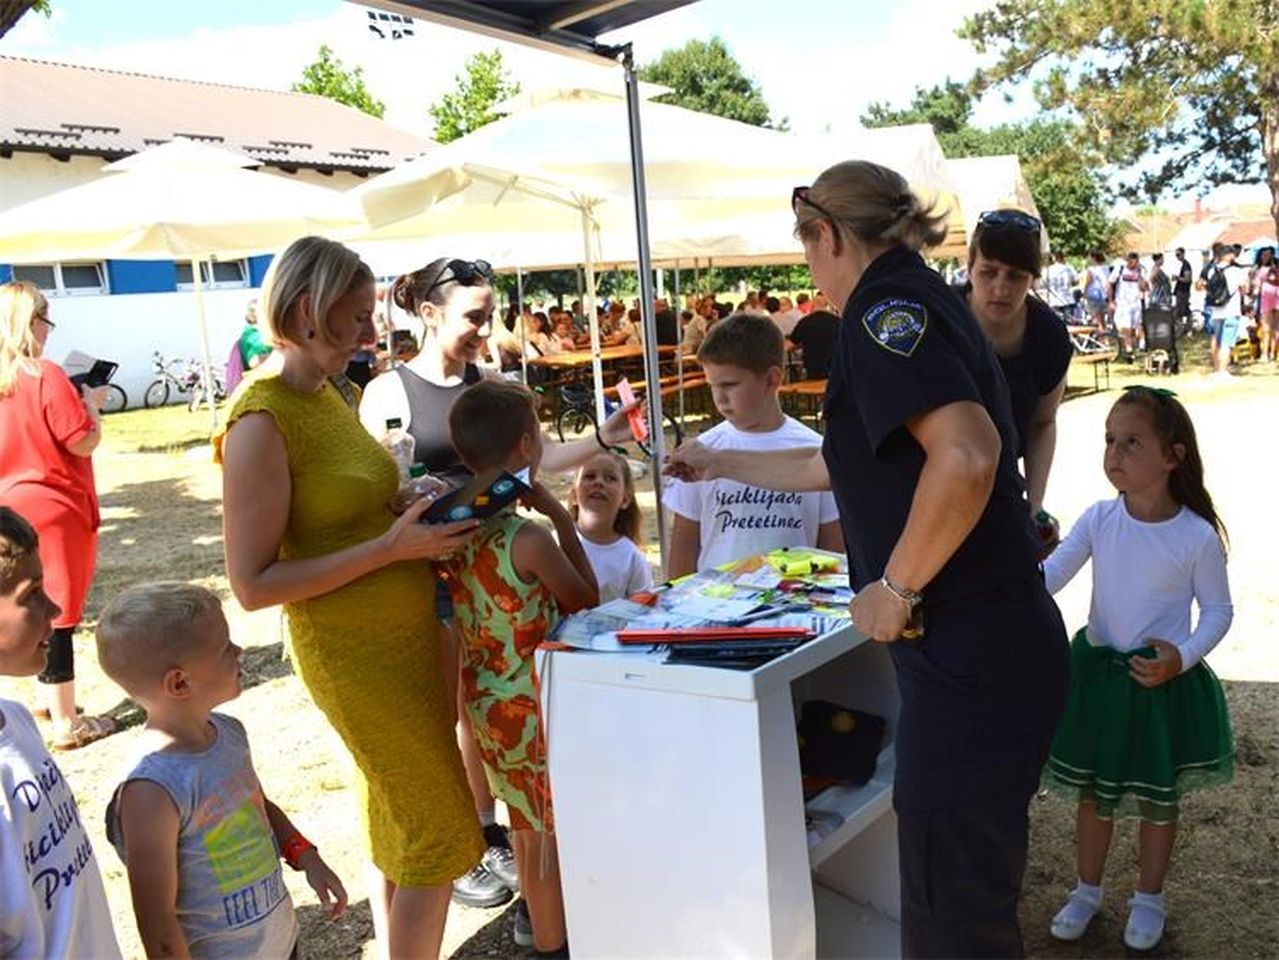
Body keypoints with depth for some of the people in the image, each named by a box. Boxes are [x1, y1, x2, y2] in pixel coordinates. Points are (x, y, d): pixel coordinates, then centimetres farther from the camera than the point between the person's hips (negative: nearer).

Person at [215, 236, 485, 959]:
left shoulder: (329, 394, 7)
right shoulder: (260, 422, -19)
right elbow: (254, 584, -20)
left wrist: (425, 511, 0)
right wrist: (390, 547, -23)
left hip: (411, 634, 8)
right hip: (355, 654, -8)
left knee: (398, 826, 19)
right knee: (438, 834, 2)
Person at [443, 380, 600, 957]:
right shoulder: (529, 540, -26)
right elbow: (587, 602, -12)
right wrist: (564, 522, -11)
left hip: (485, 695, 8)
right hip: (533, 703, -8)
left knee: (525, 811, 27)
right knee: (552, 827, 11)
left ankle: (534, 911, 47)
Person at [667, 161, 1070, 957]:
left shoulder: (888, 306, -12)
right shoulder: (919, 300, 18)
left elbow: (965, 457, -30)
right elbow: (838, 465, 29)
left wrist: (895, 587, -18)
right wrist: (722, 464, 38)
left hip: (970, 655, -9)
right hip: (995, 643, 9)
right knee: (971, 885, 24)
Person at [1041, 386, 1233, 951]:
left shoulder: (1197, 535, -15)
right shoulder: (1100, 519, -8)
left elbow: (1218, 609, -4)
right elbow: (1048, 578, -12)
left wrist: (1182, 657, -20)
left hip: (1164, 681, -2)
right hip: (1097, 673, 2)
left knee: (1158, 798, 16)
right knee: (1093, 792, 16)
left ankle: (1148, 898, 39)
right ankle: (1087, 890, 37)